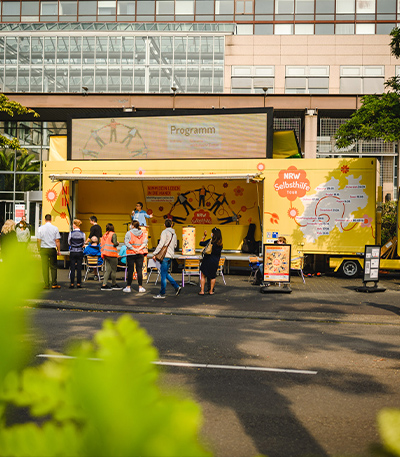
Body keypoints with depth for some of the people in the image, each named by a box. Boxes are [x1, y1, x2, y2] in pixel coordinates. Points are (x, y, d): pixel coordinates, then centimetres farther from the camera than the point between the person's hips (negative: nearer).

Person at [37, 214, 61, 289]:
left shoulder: (40, 228, -1)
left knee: (45, 267, 4)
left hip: (43, 249, 1)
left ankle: (46, 284, 4)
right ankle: (54, 284, 6)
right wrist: (58, 250, 4)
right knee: (53, 267, 8)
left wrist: (39, 249, 12)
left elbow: (39, 240, 0)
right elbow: (57, 241, -3)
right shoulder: (55, 228, -4)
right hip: (52, 249, -1)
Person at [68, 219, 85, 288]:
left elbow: (69, 243, 7)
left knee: (72, 268, 4)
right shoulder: (82, 234, -4)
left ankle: (72, 284, 4)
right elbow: (83, 244, 7)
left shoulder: (71, 233, -7)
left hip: (72, 252, -1)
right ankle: (78, 284, 6)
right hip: (80, 252, 1)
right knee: (79, 268, 5)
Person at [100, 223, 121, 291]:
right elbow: (115, 243, -16)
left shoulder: (104, 235, 14)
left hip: (105, 254, 7)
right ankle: (114, 284, 14)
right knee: (113, 270, 5)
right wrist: (117, 243, 4)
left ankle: (104, 285, 0)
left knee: (108, 270, 7)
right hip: (112, 254, -7)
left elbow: (102, 245, 14)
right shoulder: (113, 234, -6)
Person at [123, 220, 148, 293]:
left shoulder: (129, 233, -3)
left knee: (130, 270, 1)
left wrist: (133, 249, -14)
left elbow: (126, 243, -13)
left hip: (131, 254, -3)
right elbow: (144, 243, -3)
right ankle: (140, 287, 5)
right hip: (140, 254, 3)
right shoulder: (143, 233, 7)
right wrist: (139, 249, -11)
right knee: (139, 270, 5)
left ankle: (128, 287, 4)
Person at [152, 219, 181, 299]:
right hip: (171, 256, 8)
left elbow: (161, 244, -16)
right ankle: (177, 287, 14)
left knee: (163, 275, -3)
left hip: (165, 256, -8)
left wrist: (154, 254, -12)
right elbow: (175, 245, 20)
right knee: (165, 273, 19)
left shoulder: (165, 232, -10)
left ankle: (162, 294, 0)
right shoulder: (174, 233, 13)